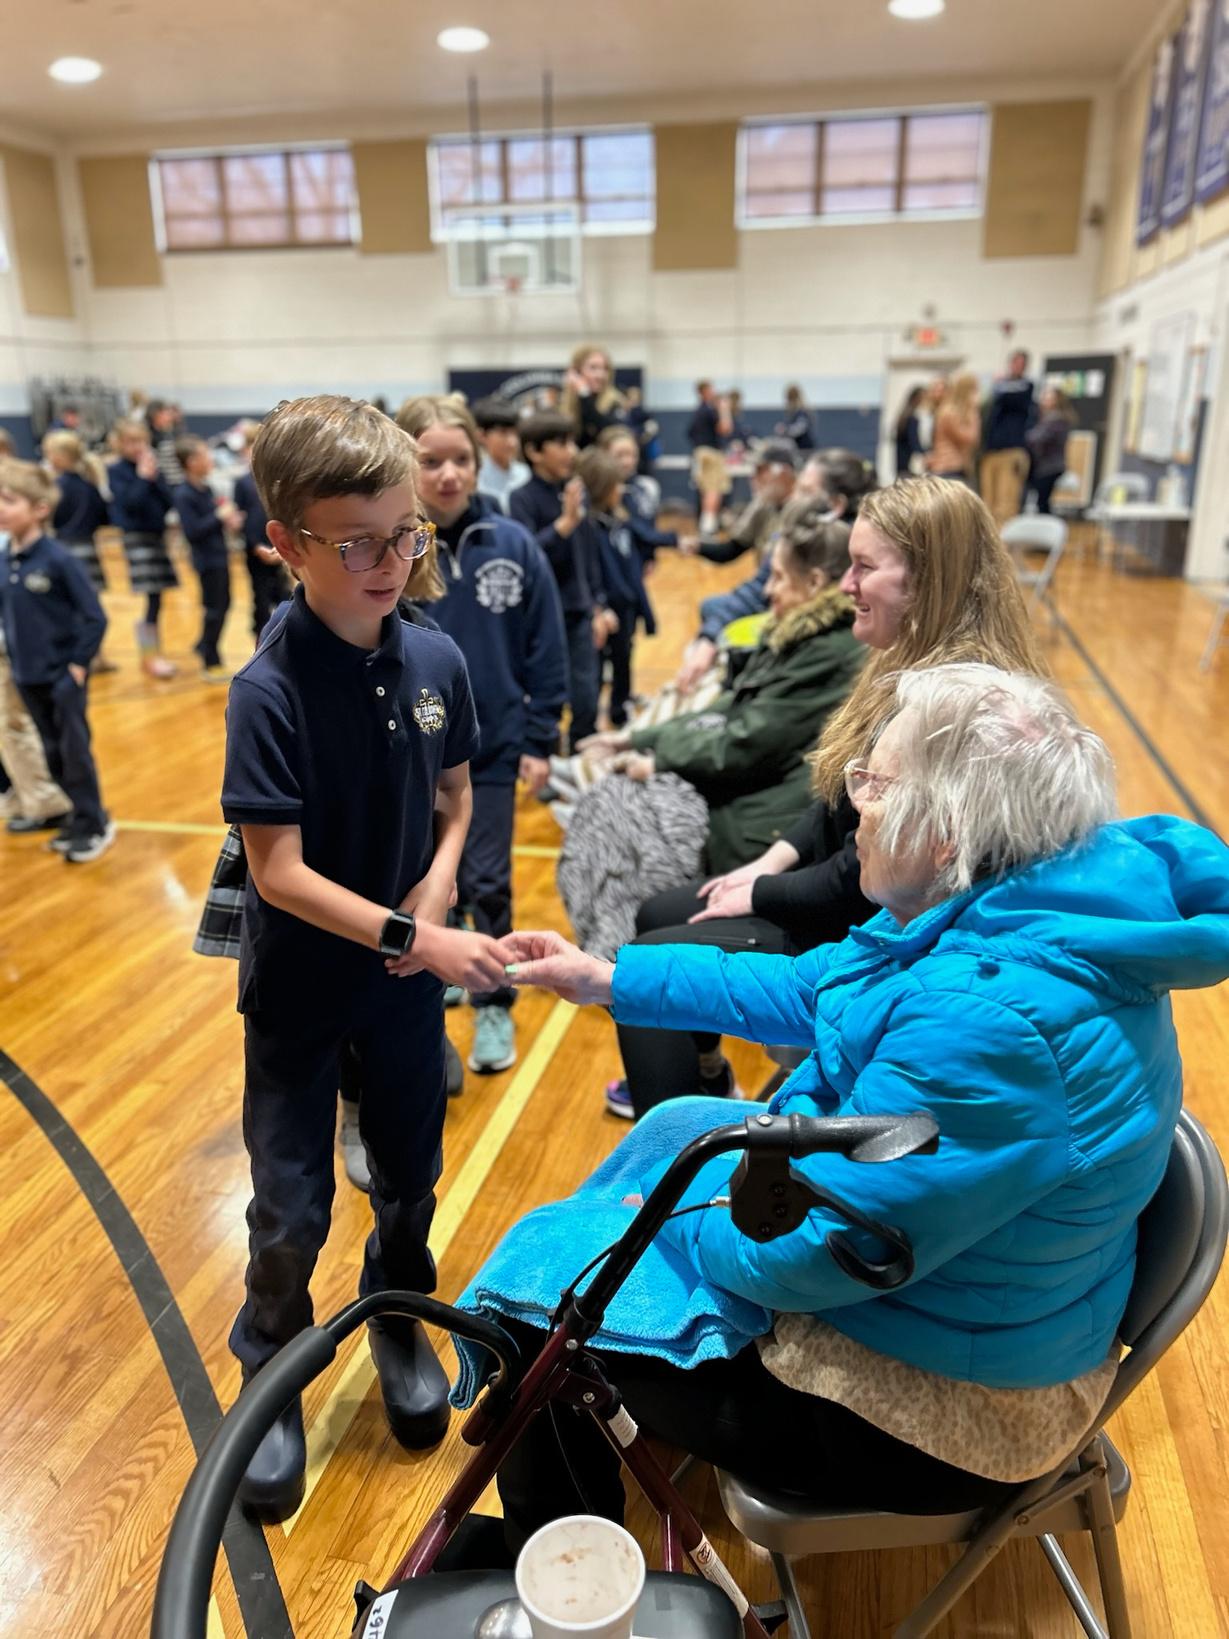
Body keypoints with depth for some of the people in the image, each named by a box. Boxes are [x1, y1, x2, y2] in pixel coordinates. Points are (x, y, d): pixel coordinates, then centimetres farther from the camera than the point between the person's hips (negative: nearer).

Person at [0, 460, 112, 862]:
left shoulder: (58, 559, -16)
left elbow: (95, 618, -15)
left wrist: (78, 664, -13)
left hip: (63, 675, -6)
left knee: (74, 752, 3)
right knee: (52, 754, 14)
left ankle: (94, 825, 18)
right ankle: (80, 816, 29)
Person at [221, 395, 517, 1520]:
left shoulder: (436, 661, -8)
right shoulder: (270, 691, -22)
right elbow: (279, 871, -22)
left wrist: (437, 886, -12)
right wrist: (415, 940, -26)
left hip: (407, 975, 4)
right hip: (299, 990, -4)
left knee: (412, 1179, 20)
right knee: (293, 1211, 12)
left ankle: (398, 1320, 50)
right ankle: (271, 1378, 40)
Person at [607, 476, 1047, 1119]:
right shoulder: (918, 664, 4)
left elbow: (872, 875, -27)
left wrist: (760, 894, -13)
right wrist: (777, 857, 2)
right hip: (855, 899, 10)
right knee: (657, 916, 17)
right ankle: (705, 1085, 38)